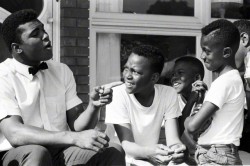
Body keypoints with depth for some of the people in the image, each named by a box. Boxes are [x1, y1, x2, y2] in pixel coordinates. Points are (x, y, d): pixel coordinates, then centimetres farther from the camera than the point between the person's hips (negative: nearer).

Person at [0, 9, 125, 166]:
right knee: (37, 153, -37)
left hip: (61, 151, 4)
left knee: (114, 152, -20)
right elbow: (14, 134, -23)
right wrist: (74, 138, -32)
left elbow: (77, 125, 4)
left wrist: (94, 106, -18)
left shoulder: (62, 71, 8)